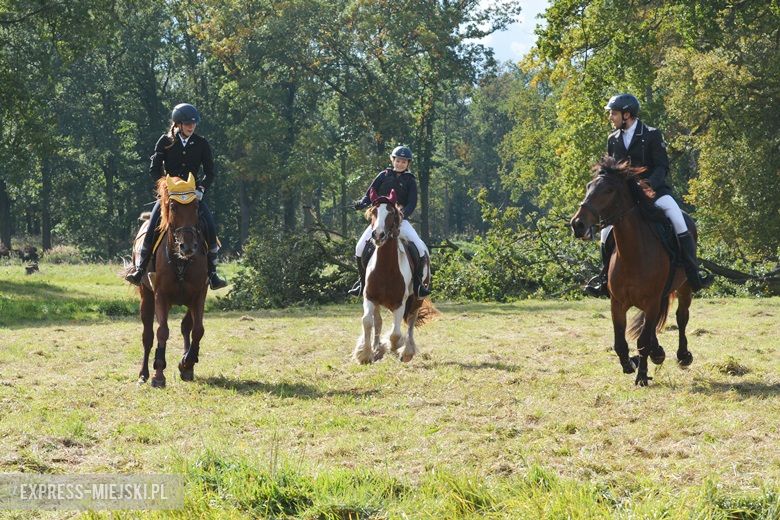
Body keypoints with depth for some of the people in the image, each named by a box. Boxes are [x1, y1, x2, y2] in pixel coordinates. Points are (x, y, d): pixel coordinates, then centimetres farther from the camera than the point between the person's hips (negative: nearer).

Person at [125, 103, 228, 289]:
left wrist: (200, 189, -12)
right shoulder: (165, 141, 0)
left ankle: (212, 273, -11)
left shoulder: (201, 144, 3)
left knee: (210, 227, -17)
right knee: (153, 225, -20)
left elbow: (210, 172, 5)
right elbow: (154, 169, 0)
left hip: (193, 192, 1)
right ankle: (139, 269, -13)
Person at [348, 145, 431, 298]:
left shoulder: (410, 181, 5)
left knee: (420, 248, -21)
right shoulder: (384, 175, 8)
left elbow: (412, 203, -3)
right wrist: (363, 203, -14)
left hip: (400, 219, -1)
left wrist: (403, 214, -24)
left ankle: (417, 283, -6)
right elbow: (370, 193, 8)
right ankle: (363, 281, 6)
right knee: (360, 248, -13)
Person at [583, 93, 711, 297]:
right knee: (607, 230, -8)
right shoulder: (613, 140, 9)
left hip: (654, 191, -4)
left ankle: (693, 275, -18)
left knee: (679, 222, -24)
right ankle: (605, 277, 13)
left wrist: (648, 184, -28)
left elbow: (662, 167, -10)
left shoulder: (652, 135, -5)